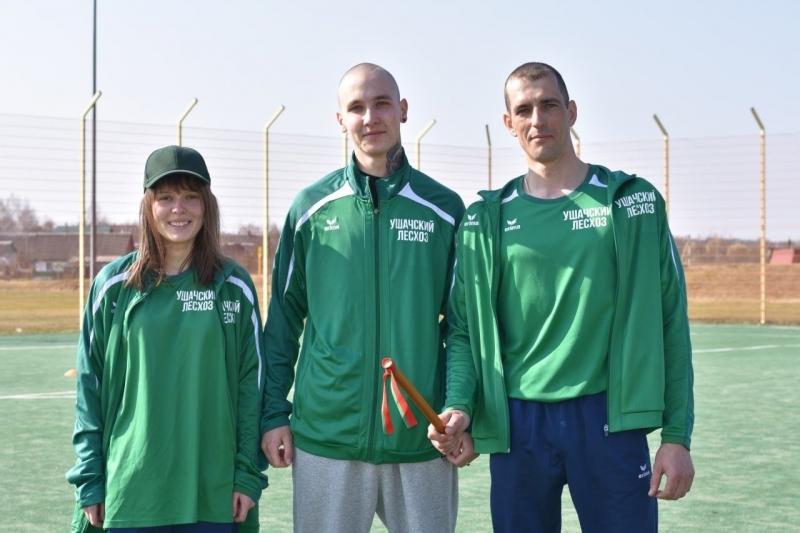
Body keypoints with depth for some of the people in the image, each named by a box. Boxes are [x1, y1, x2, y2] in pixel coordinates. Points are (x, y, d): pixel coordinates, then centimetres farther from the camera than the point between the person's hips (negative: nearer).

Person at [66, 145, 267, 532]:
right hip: (131, 494, 0)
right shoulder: (114, 285, 1)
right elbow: (90, 386, 3)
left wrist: (249, 473, 0)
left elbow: (251, 383, 5)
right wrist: (89, 479, 0)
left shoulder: (234, 286, 3)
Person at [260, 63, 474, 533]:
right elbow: (284, 318, 6)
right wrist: (274, 413, 2)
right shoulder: (312, 208, 3)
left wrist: (459, 406, -8)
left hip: (421, 436, 0)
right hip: (326, 434, 0)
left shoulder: (443, 208, 3)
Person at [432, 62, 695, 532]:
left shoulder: (632, 200, 2)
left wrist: (678, 435, -4)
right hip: (516, 423, 2)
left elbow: (669, 322, 1)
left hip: (609, 418, -1)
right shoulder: (486, 220, 6)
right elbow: (464, 329, 7)